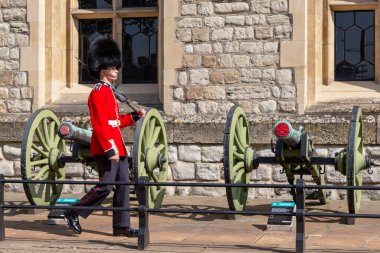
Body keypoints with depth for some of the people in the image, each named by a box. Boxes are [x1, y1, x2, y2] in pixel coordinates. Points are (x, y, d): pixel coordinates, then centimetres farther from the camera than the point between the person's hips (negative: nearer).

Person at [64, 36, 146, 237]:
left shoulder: (108, 92, 19)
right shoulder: (98, 92, -11)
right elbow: (99, 125, -18)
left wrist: (135, 116, 12)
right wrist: (109, 149, -23)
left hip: (117, 147, 10)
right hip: (106, 148, -10)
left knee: (123, 185, 6)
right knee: (105, 186, -10)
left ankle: (121, 226, 10)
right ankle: (74, 212, 5)